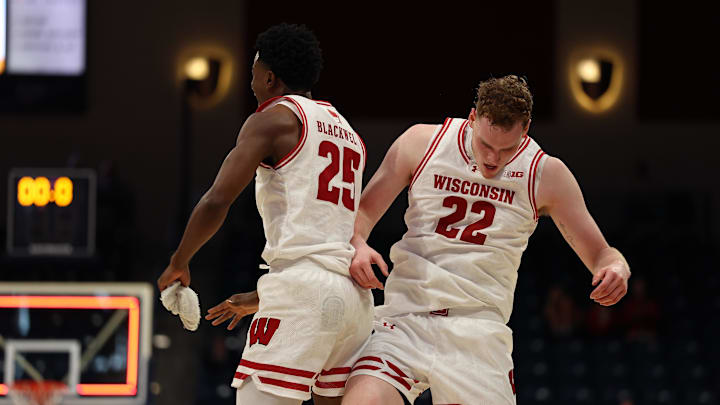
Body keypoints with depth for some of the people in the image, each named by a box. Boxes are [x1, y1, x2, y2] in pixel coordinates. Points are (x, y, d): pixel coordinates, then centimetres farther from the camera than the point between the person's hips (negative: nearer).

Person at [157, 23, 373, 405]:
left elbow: (217, 202, -8)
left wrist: (178, 264, 8)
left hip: (302, 288, -8)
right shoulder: (348, 133, 25)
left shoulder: (274, 118, 1)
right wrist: (260, 299, 37)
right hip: (355, 295, 8)